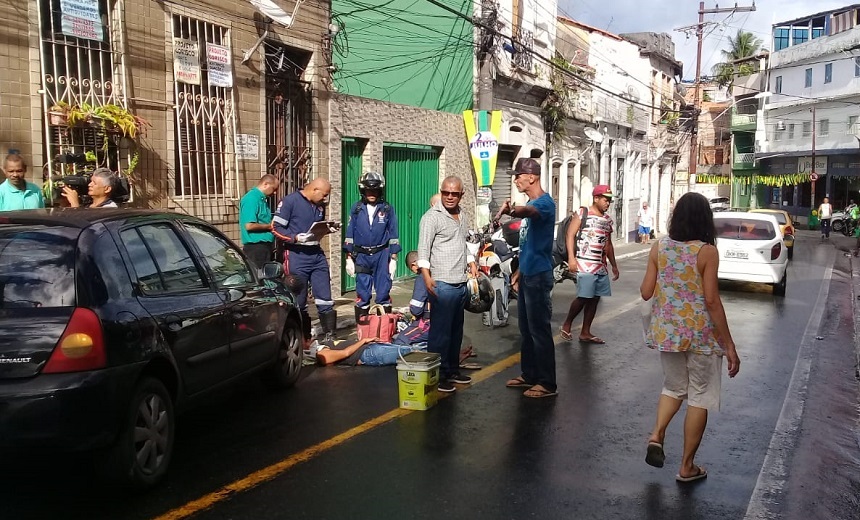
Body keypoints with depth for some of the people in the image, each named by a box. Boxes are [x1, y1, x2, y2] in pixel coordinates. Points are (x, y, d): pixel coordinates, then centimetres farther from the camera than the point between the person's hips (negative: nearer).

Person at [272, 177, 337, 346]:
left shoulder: (319, 205, 11)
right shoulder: (290, 201, -9)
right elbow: (276, 228, -11)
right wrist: (296, 237, -22)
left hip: (317, 255, 6)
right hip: (297, 256, -6)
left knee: (325, 298, 5)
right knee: (299, 301, 3)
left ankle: (330, 336, 11)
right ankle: (304, 338, 15)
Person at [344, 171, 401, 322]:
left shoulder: (388, 209, 1)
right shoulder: (356, 209, 3)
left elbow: (393, 234, 4)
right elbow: (350, 233, 6)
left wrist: (393, 258, 1)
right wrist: (349, 258, 3)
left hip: (382, 255, -1)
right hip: (361, 256, 1)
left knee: (384, 292, 0)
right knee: (362, 293, 4)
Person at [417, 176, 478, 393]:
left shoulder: (461, 216, 15)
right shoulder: (432, 217, -10)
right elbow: (423, 249, -16)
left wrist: (472, 263, 14)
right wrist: (426, 276, -26)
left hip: (461, 283, 9)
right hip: (442, 284, -8)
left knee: (456, 331, 15)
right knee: (440, 332, -4)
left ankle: (453, 370, 25)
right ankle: (438, 375, 3)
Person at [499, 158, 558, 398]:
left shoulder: (545, 202, -15)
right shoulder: (530, 203, 15)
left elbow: (530, 211, -41)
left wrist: (512, 211, -61)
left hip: (539, 275, -10)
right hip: (527, 274, 10)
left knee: (540, 331, -3)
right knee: (526, 330, 16)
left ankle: (547, 384, 5)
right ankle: (529, 375, 27)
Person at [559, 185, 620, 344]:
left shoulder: (607, 220, 17)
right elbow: (570, 235, -9)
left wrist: (614, 265, 23)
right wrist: (571, 258, -18)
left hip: (601, 266, 7)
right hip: (585, 264, -7)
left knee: (595, 298, 6)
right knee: (583, 297, -11)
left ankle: (585, 333, 13)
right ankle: (566, 326, 8)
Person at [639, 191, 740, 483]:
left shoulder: (659, 248, -2)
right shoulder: (707, 251, -12)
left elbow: (646, 293, -1)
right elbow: (711, 300, -15)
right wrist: (729, 345, -10)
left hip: (666, 331, 4)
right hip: (700, 334, -4)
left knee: (673, 388, 24)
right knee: (699, 397, 10)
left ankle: (656, 435, 2)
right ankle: (687, 466, 17)